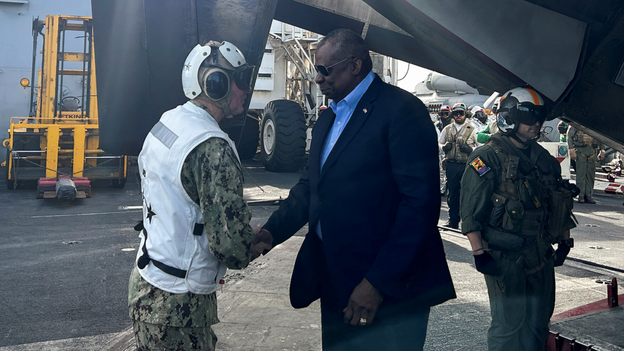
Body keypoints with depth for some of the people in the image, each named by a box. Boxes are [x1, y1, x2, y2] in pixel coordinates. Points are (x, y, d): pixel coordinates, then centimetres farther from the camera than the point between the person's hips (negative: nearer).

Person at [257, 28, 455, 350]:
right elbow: (309, 187, 14)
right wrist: (271, 232, -2)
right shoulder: (327, 119, 14)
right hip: (337, 286, 8)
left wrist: (379, 282, -21)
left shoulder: (401, 111, -13)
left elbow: (420, 203, -20)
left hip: (390, 289, -7)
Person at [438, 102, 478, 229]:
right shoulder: (447, 129, 14)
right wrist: (444, 147, -2)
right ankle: (453, 219, 15)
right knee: (452, 193, 5)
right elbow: (439, 143, 20)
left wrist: (470, 149, -15)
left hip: (467, 165, -2)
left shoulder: (472, 130, 5)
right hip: (451, 165, 2)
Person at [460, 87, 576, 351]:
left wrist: (564, 240, 18)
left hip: (541, 254, 7)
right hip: (504, 257, -7)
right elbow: (471, 211, -16)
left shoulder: (543, 157, 11)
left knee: (539, 320, 16)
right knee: (509, 323, 0)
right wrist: (479, 253, -19)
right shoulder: (488, 158, -12)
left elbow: (560, 201, 20)